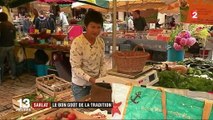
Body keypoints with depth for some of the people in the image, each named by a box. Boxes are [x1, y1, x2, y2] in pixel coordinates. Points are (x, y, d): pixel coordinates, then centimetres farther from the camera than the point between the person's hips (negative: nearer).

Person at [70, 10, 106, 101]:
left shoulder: (101, 42, -1)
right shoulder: (77, 42, -20)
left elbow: (102, 62, 7)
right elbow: (75, 67, -19)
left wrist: (103, 76, -7)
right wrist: (89, 78, -29)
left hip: (96, 83, 6)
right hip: (81, 85, -5)